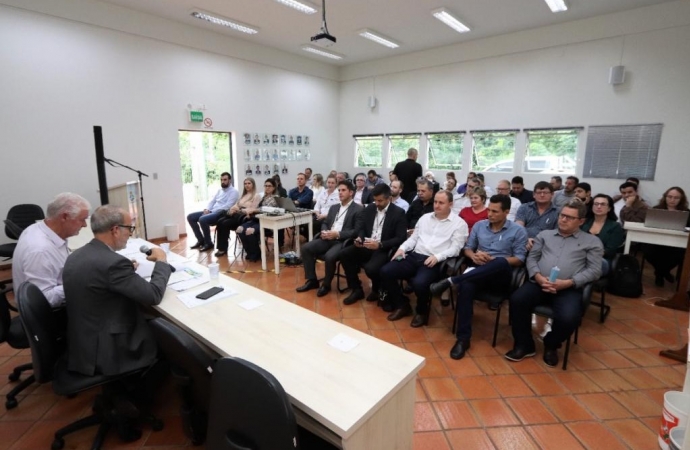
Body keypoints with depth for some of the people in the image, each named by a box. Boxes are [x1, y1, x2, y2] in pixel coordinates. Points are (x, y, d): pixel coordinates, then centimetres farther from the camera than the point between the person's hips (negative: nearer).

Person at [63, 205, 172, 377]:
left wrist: (127, 271, 8)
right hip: (107, 352, -8)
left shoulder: (76, 256, 2)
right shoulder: (113, 262, -25)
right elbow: (154, 295, -19)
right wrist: (161, 261, -5)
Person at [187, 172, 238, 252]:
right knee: (190, 217, 1)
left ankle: (208, 243, -14)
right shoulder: (220, 190, 21)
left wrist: (211, 211, -17)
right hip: (212, 211, 9)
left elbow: (227, 206, -17)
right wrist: (207, 209, -3)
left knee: (203, 219, -33)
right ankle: (201, 240, 7)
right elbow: (212, 201, 20)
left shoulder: (234, 191, -6)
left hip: (222, 213, -9)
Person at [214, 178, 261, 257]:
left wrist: (239, 210, -19)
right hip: (237, 214, 7)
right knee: (220, 221, -19)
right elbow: (236, 205, 18)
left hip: (245, 217, -7)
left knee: (225, 224, -25)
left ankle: (223, 248, -15)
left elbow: (253, 210, -11)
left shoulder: (256, 196, 0)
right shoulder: (243, 195, 25)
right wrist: (232, 209, -6)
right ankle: (220, 247, -18)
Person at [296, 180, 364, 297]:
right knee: (306, 248, -13)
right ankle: (311, 280, -1)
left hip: (343, 241, -7)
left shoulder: (358, 209, -2)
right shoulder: (334, 207, 21)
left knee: (329, 256, -33)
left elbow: (357, 231, -10)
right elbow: (325, 223, 22)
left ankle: (326, 284, -6)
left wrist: (337, 234, -18)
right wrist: (324, 231, -3)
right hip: (328, 238, 7)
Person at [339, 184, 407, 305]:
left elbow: (401, 238, -13)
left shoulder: (398, 213, -7)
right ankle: (357, 290, -1)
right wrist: (360, 238, -8)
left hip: (384, 249, -6)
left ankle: (377, 290, 6)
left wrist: (380, 244, -25)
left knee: (371, 268, -32)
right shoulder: (369, 208, 9)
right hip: (367, 245, 6)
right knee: (344, 254, -16)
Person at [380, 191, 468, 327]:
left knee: (419, 283, -34)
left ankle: (422, 311, 1)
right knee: (386, 271, -14)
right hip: (414, 256, 6)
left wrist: (437, 257, -22)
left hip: (435, 262, -5)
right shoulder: (425, 217, 18)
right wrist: (402, 248, -1)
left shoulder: (459, 223, 3)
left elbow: (455, 248, -6)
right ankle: (402, 305, 7)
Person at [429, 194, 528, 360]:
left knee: (501, 263, -40)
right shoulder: (479, 225, 13)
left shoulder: (518, 231, 3)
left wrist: (493, 260, -16)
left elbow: (519, 259, -2)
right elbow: (467, 248, 16)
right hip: (478, 271, 2)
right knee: (466, 285, -35)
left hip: (502, 275, -2)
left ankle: (451, 281, -36)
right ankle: (463, 338, -28)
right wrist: (474, 256, -8)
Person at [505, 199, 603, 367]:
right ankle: (524, 345, -6)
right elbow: (531, 258, 13)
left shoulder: (592, 242, 14)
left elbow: (594, 270, 3)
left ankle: (551, 345, 6)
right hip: (539, 283, 2)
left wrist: (568, 282, -13)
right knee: (517, 299, -28)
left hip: (569, 289, -1)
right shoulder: (545, 234, 20)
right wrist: (538, 276, -8)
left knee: (568, 318, -31)